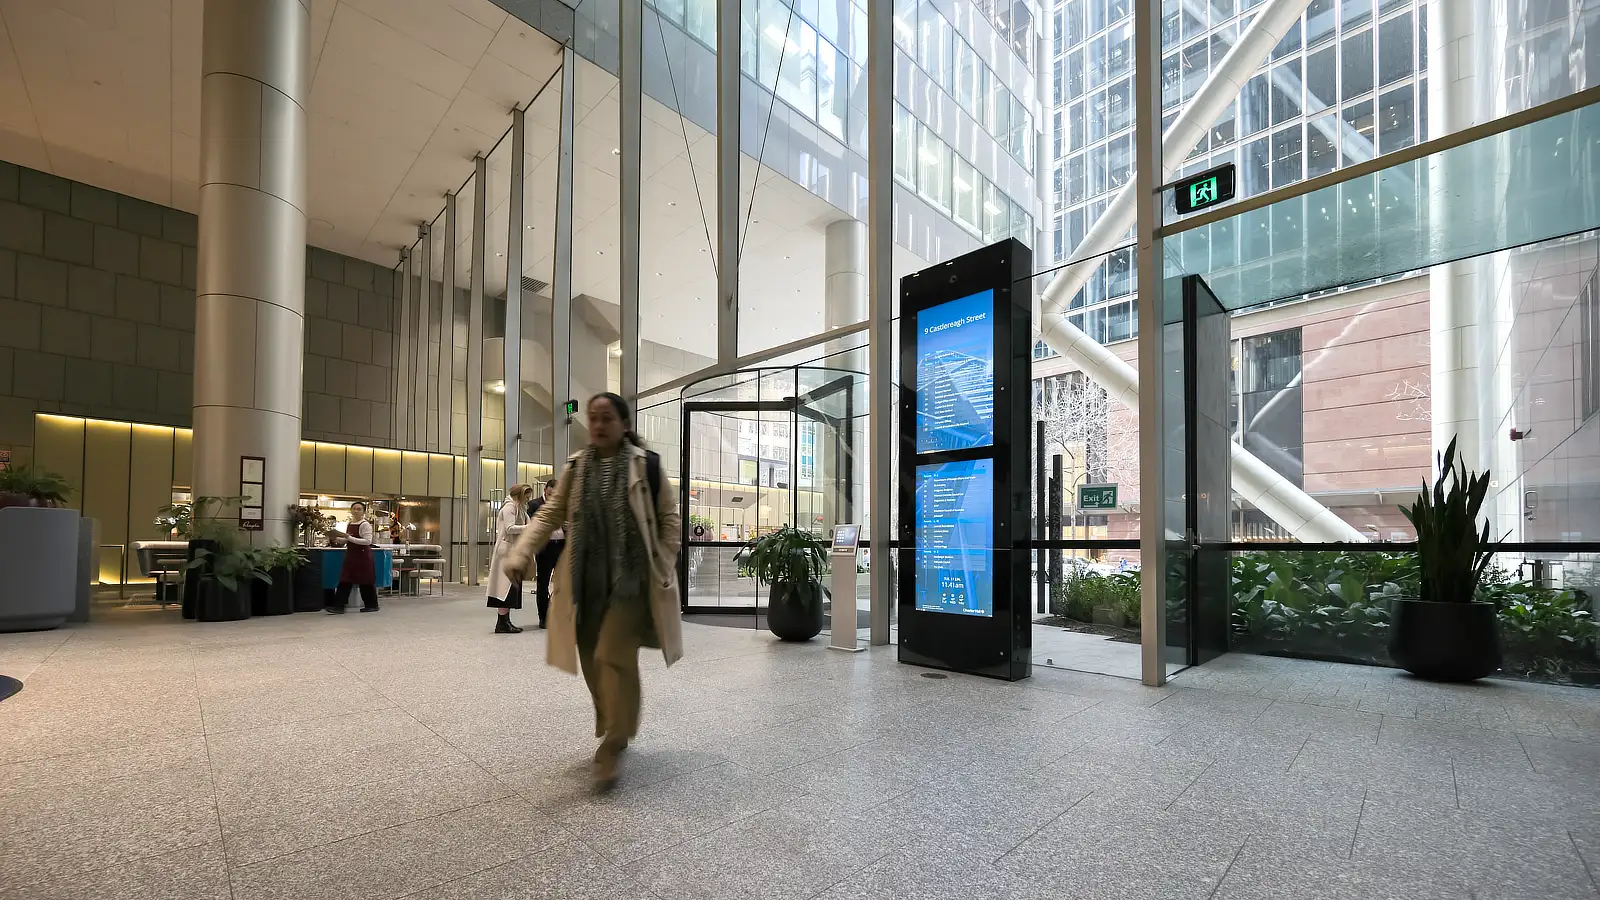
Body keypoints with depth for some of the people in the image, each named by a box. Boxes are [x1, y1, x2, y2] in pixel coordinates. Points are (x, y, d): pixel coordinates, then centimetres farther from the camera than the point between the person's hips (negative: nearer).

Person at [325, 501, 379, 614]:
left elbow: (367, 541, -21)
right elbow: (346, 541, 20)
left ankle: (371, 605, 13)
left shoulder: (365, 524, -12)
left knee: (365, 581, 1)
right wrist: (335, 538, 2)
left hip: (363, 555, -7)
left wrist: (349, 537, -25)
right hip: (350, 555, 7)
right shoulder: (349, 524, 11)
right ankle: (339, 605, 6)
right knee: (345, 580, 3)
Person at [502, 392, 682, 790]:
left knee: (613, 657, -12)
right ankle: (617, 731, 31)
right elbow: (550, 514, 6)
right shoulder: (575, 467, 6)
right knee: (593, 662, 11)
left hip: (631, 578, -4)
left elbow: (669, 517, 0)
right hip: (588, 582, 5)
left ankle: (611, 746, 3)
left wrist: (664, 569, -5)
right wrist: (520, 554, -8)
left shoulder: (646, 464, -4)